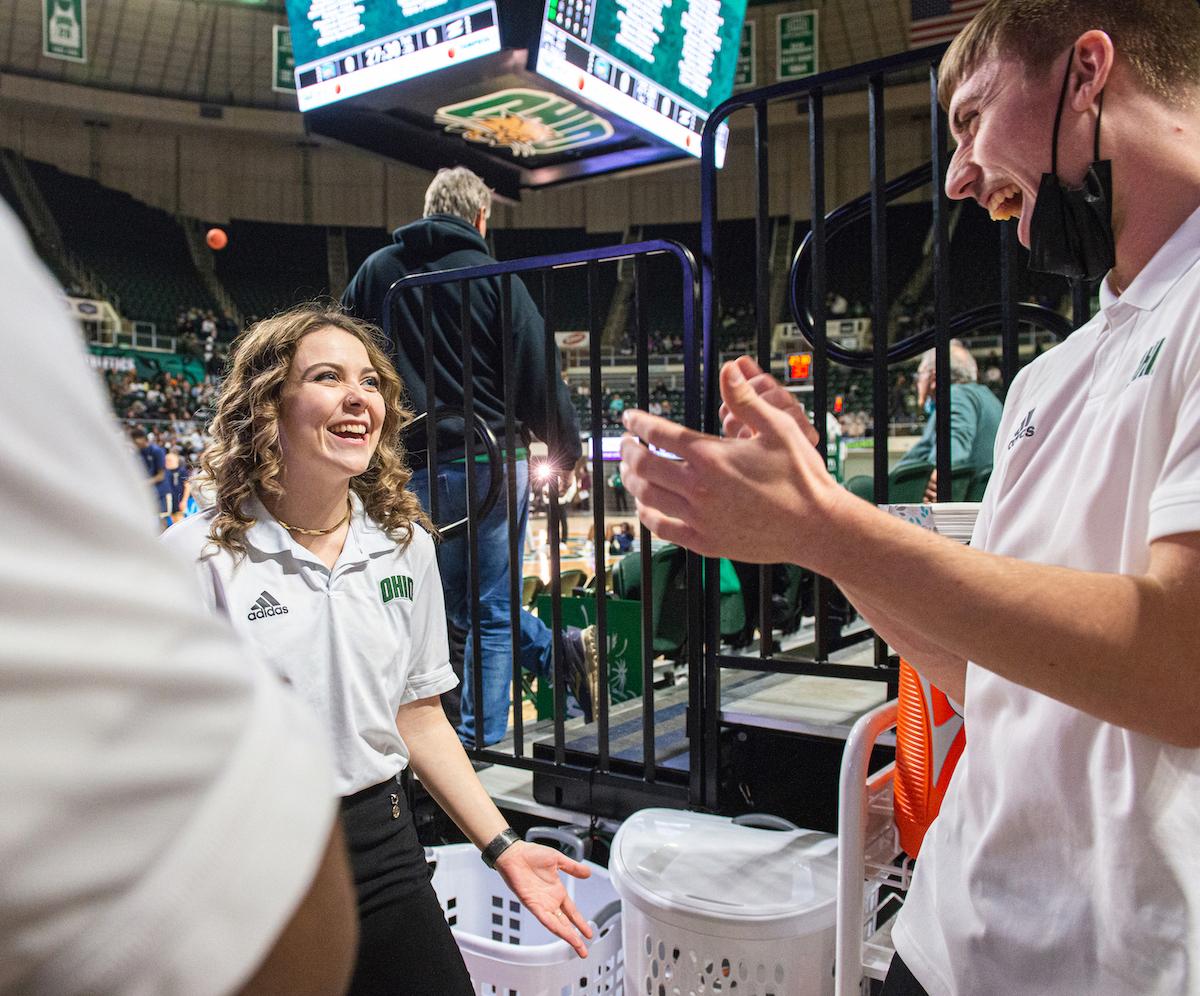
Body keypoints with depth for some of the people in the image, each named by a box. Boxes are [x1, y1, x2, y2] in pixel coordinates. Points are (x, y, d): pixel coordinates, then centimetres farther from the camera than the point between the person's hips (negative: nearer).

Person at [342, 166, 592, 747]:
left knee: (457, 603, 17)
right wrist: (566, 451, 8)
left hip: (420, 469, 2)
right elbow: (539, 374, -3)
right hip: (496, 461, -2)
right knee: (491, 610, 8)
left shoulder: (377, 271, 10)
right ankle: (480, 740, 15)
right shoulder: (495, 278, 0)